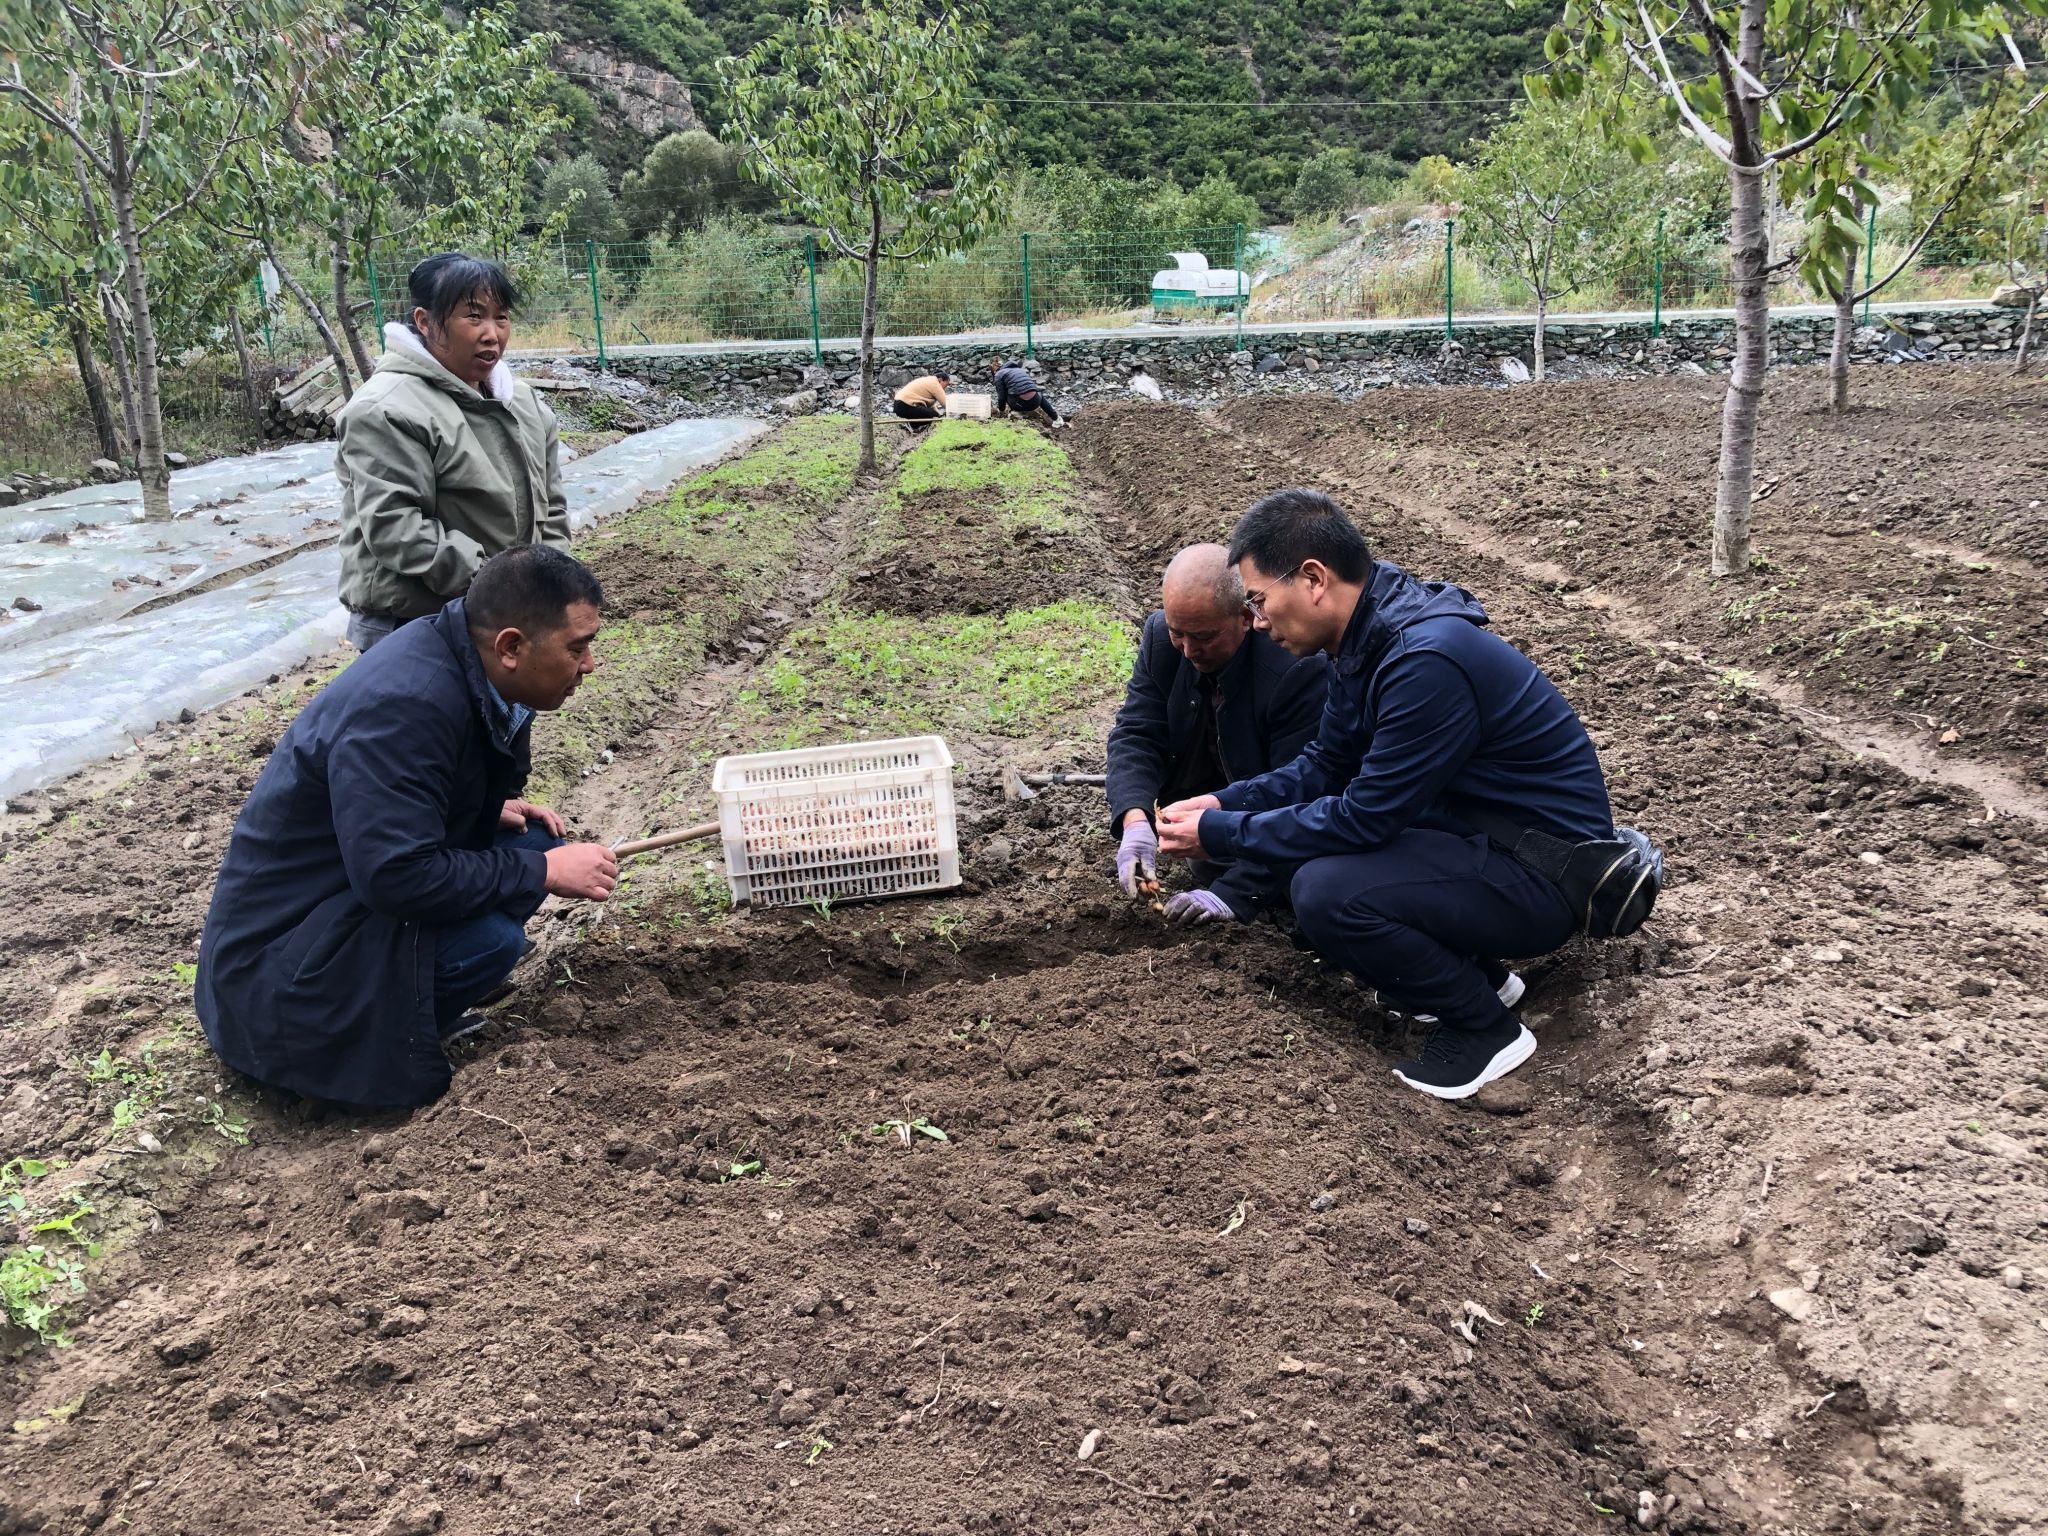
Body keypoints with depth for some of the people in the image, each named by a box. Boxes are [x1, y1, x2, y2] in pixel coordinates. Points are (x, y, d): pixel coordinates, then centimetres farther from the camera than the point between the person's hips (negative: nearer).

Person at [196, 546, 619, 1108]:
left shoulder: (460, 662, -1)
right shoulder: (405, 705, -29)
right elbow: (397, 876, -32)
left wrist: (492, 808, -1)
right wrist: (542, 871, -23)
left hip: (363, 883, 9)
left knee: (532, 842, -1)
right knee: (492, 936, -28)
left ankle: (405, 1008, 6)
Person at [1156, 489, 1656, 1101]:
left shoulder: (1426, 660, -29)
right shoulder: (1368, 634, 0)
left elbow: (1364, 818, -25)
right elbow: (1325, 766, 11)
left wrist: (1221, 835, -16)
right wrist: (1223, 804, -2)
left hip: (1543, 873, -10)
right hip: (1484, 828, 10)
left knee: (1326, 894, -25)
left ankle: (1485, 1027, -4)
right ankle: (1461, 965, 15)